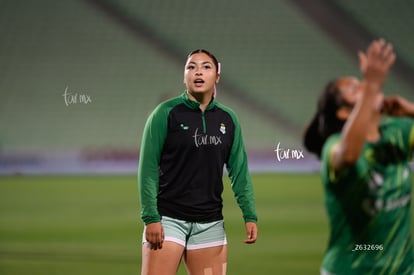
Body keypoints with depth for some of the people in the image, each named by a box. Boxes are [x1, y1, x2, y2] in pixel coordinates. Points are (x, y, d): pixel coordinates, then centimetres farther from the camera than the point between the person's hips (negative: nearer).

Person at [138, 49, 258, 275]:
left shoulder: (228, 120, 9)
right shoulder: (165, 113, -3)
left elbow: (239, 172, 11)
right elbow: (148, 169, -6)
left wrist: (250, 215, 1)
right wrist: (150, 218, -13)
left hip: (210, 222, 4)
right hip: (168, 219, -4)